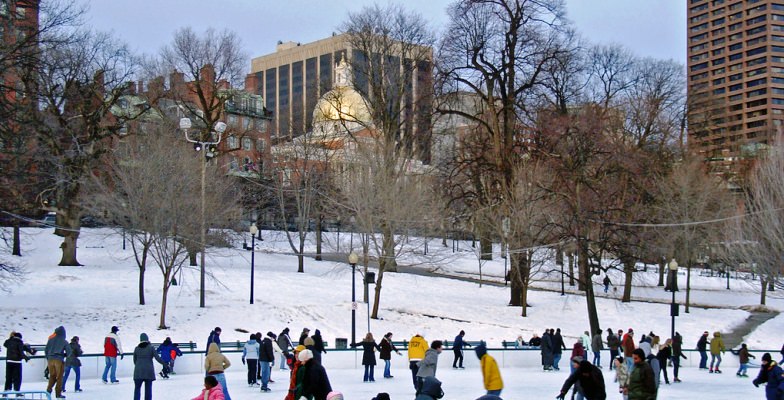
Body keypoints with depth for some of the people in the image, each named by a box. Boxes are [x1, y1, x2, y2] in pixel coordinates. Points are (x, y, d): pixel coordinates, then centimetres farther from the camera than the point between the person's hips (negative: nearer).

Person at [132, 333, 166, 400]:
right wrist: (165, 364, 1)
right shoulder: (151, 348, -3)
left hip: (138, 371, 1)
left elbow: (134, 360, 12)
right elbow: (157, 358, -8)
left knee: (137, 388, 5)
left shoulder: (137, 348, 4)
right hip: (149, 372, -1)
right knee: (148, 389, 7)